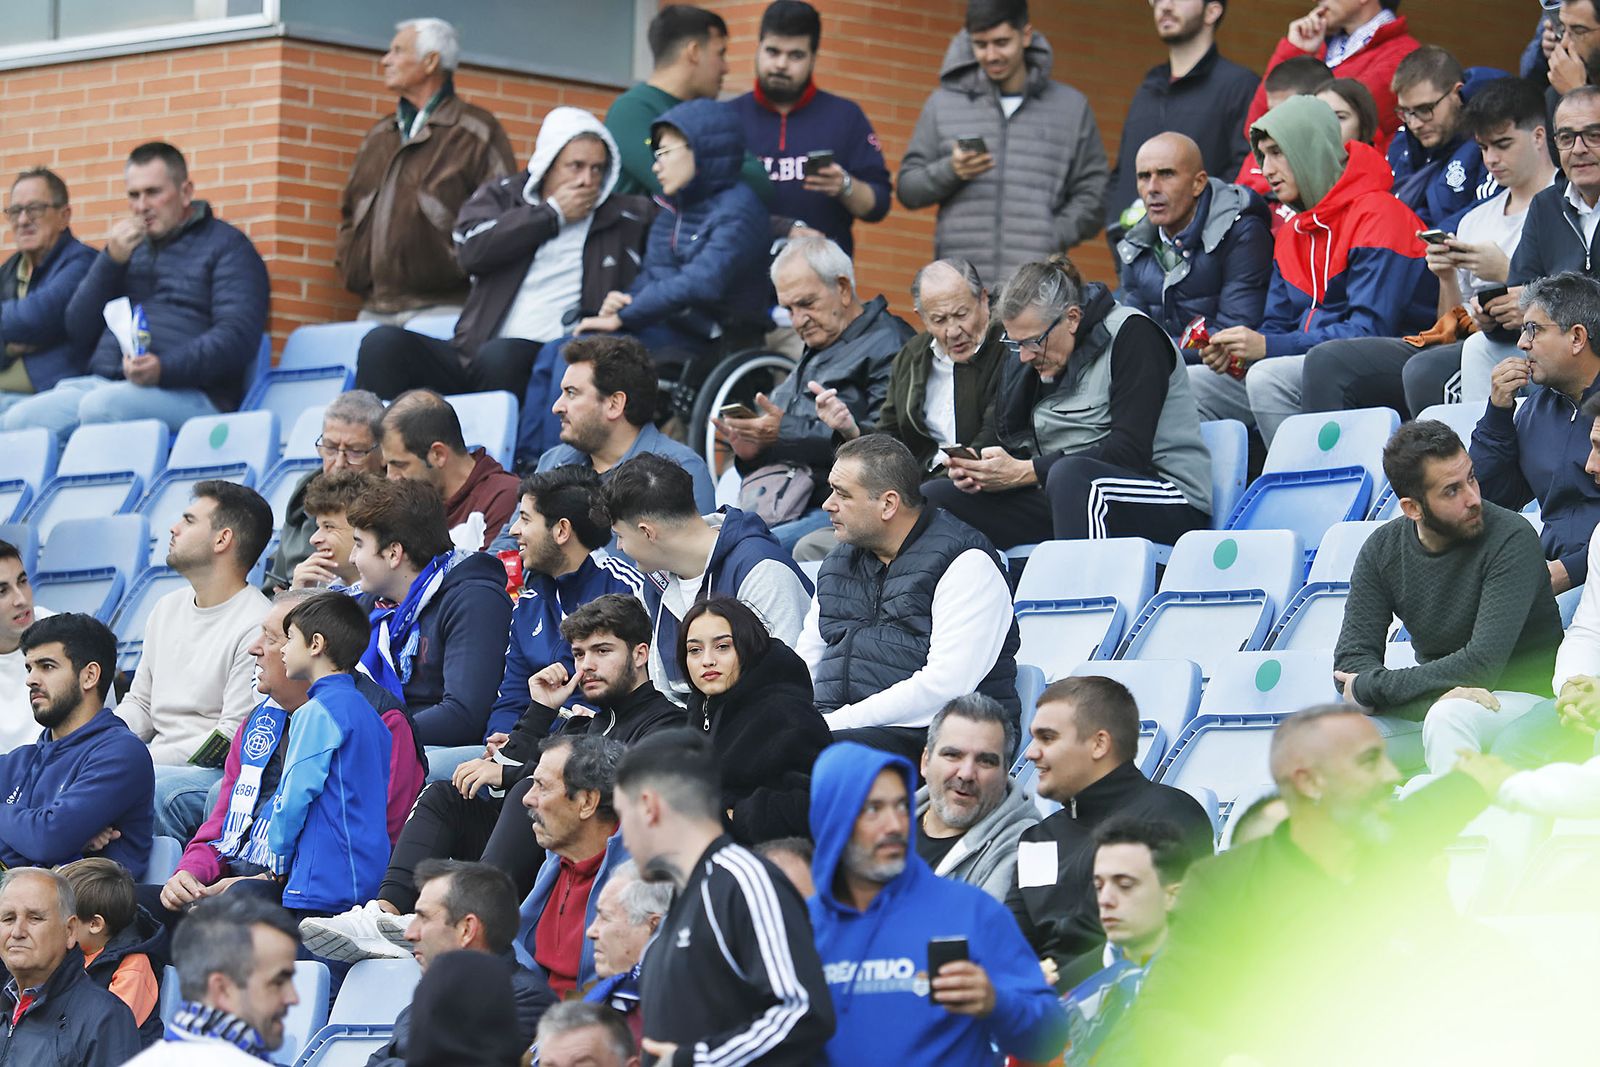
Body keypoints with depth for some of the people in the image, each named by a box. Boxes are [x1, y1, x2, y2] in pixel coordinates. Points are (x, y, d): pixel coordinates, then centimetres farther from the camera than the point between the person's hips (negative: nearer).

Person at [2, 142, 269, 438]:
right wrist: (112, 261, 6)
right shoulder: (127, 247, 28)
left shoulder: (225, 245, 9)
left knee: (101, 406, -38)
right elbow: (78, 334, 20)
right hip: (100, 381, 6)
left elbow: (237, 337, -6)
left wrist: (165, 369, -22)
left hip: (187, 390, -6)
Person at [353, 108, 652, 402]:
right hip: (470, 356, 3)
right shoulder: (502, 195, 17)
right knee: (383, 343, -21)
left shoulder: (626, 217, 14)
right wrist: (552, 212, 2)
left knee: (500, 354, -37)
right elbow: (470, 249, -2)